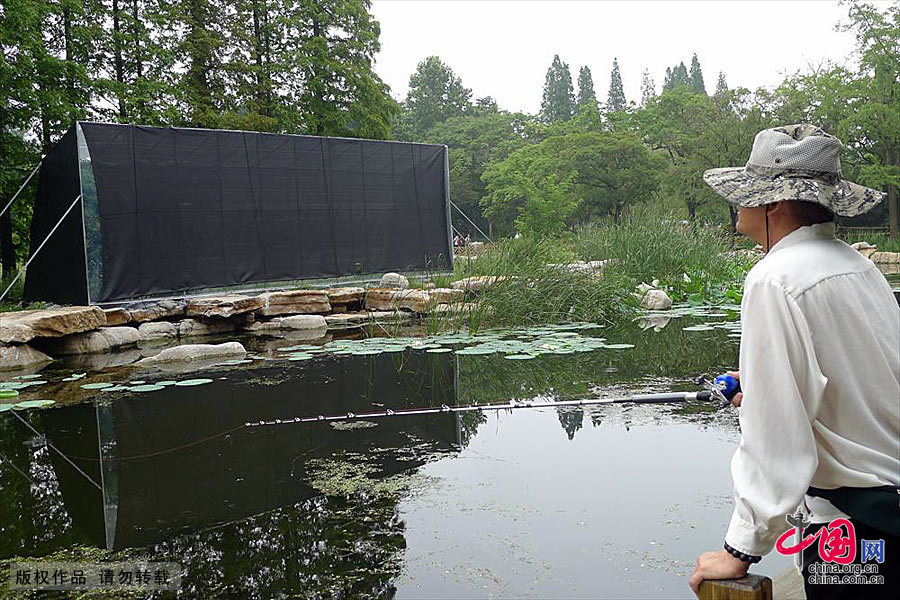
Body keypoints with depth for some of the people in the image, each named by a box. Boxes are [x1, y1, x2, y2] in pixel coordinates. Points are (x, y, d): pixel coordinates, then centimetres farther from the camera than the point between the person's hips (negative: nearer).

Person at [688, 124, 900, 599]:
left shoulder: (774, 281, -21)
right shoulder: (859, 266, 6)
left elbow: (773, 435, -23)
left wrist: (740, 550, -16)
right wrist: (764, 384, 27)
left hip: (849, 527, -8)